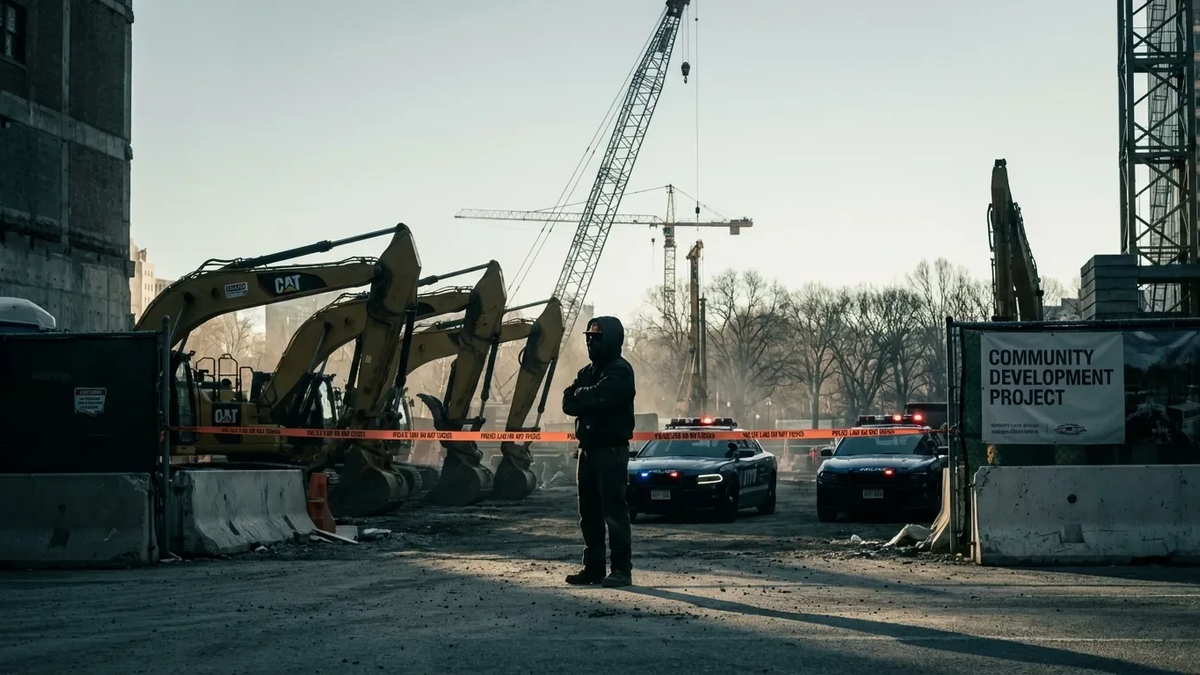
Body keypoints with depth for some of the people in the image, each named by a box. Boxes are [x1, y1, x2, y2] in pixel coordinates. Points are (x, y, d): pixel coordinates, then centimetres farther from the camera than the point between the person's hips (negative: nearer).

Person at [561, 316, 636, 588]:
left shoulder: (620, 371, -7)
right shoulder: (588, 372, 18)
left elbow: (601, 395, -23)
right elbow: (568, 403, 7)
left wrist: (581, 395, -3)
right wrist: (590, 401, -10)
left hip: (611, 450, -8)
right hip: (588, 449, 8)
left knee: (614, 511, -9)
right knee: (590, 513, 10)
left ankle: (622, 570, -8)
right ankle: (593, 567, 16)